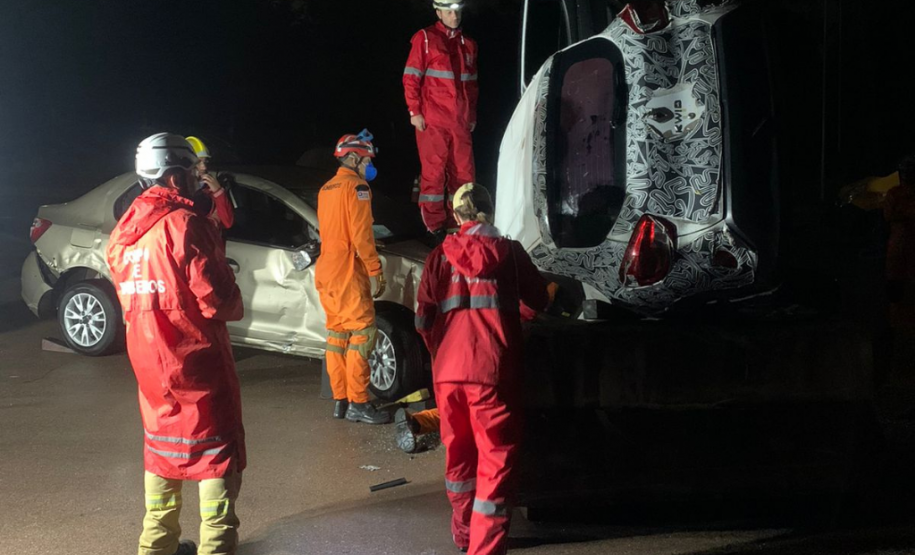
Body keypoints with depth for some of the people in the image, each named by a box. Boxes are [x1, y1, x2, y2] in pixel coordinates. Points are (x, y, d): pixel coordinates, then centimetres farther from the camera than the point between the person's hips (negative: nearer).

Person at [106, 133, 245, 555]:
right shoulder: (185, 224, -18)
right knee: (217, 450, 3)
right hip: (196, 362, -7)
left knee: (163, 443, 20)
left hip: (148, 362, 8)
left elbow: (129, 298, 11)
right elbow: (216, 300, -20)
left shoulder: (123, 233, 6)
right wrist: (234, 306, 0)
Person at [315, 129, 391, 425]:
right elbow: (361, 234, -17)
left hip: (327, 272, 9)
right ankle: (358, 404, -9)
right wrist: (376, 270, -14)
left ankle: (340, 400, 15)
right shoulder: (356, 185, -9)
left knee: (338, 333, 11)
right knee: (362, 333, -8)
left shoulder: (327, 188, 19)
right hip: (348, 271, -9)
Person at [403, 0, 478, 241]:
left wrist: (472, 114, 16)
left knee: (464, 172, 5)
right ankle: (434, 224, 5)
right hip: (432, 121, -5)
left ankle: (459, 222, 16)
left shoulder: (468, 44, 16)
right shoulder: (425, 39, -1)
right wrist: (414, 111, -9)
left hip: (460, 121, 5)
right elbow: (411, 78, -4)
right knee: (434, 172, -2)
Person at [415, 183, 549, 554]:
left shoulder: (440, 256, 5)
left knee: (458, 453, 20)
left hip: (447, 371, 3)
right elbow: (540, 300, 13)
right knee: (496, 459, 3)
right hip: (492, 370, -3)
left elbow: (423, 319, 1)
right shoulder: (509, 251, 2)